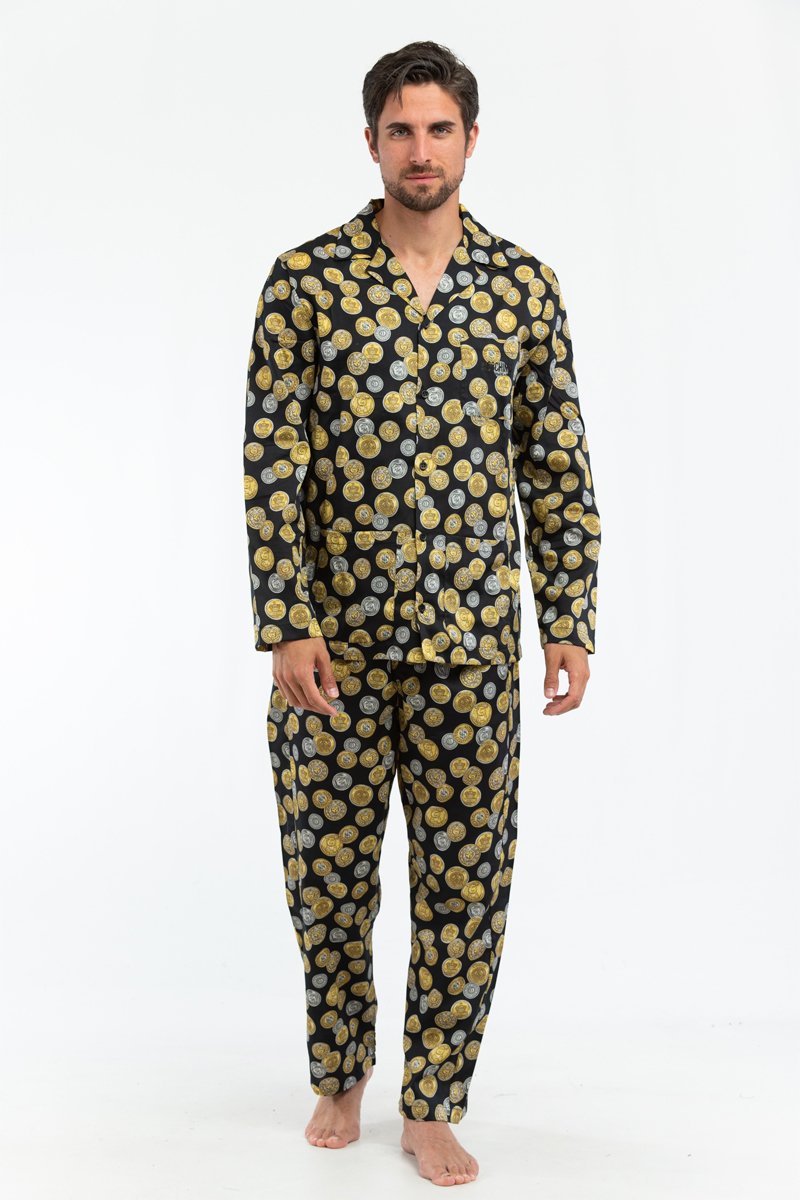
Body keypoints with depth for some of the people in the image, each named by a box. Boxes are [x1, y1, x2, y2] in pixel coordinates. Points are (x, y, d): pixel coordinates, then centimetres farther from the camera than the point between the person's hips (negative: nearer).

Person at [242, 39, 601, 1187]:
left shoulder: (526, 286, 4)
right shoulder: (305, 279, -1)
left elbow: (557, 467, 6)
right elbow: (273, 466, -5)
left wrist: (571, 621, 1)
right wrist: (288, 626, -11)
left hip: (472, 640, 1)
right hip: (336, 636, -1)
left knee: (465, 877, 6)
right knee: (328, 873, 10)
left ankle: (432, 1106, 24)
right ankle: (340, 1078, 33)